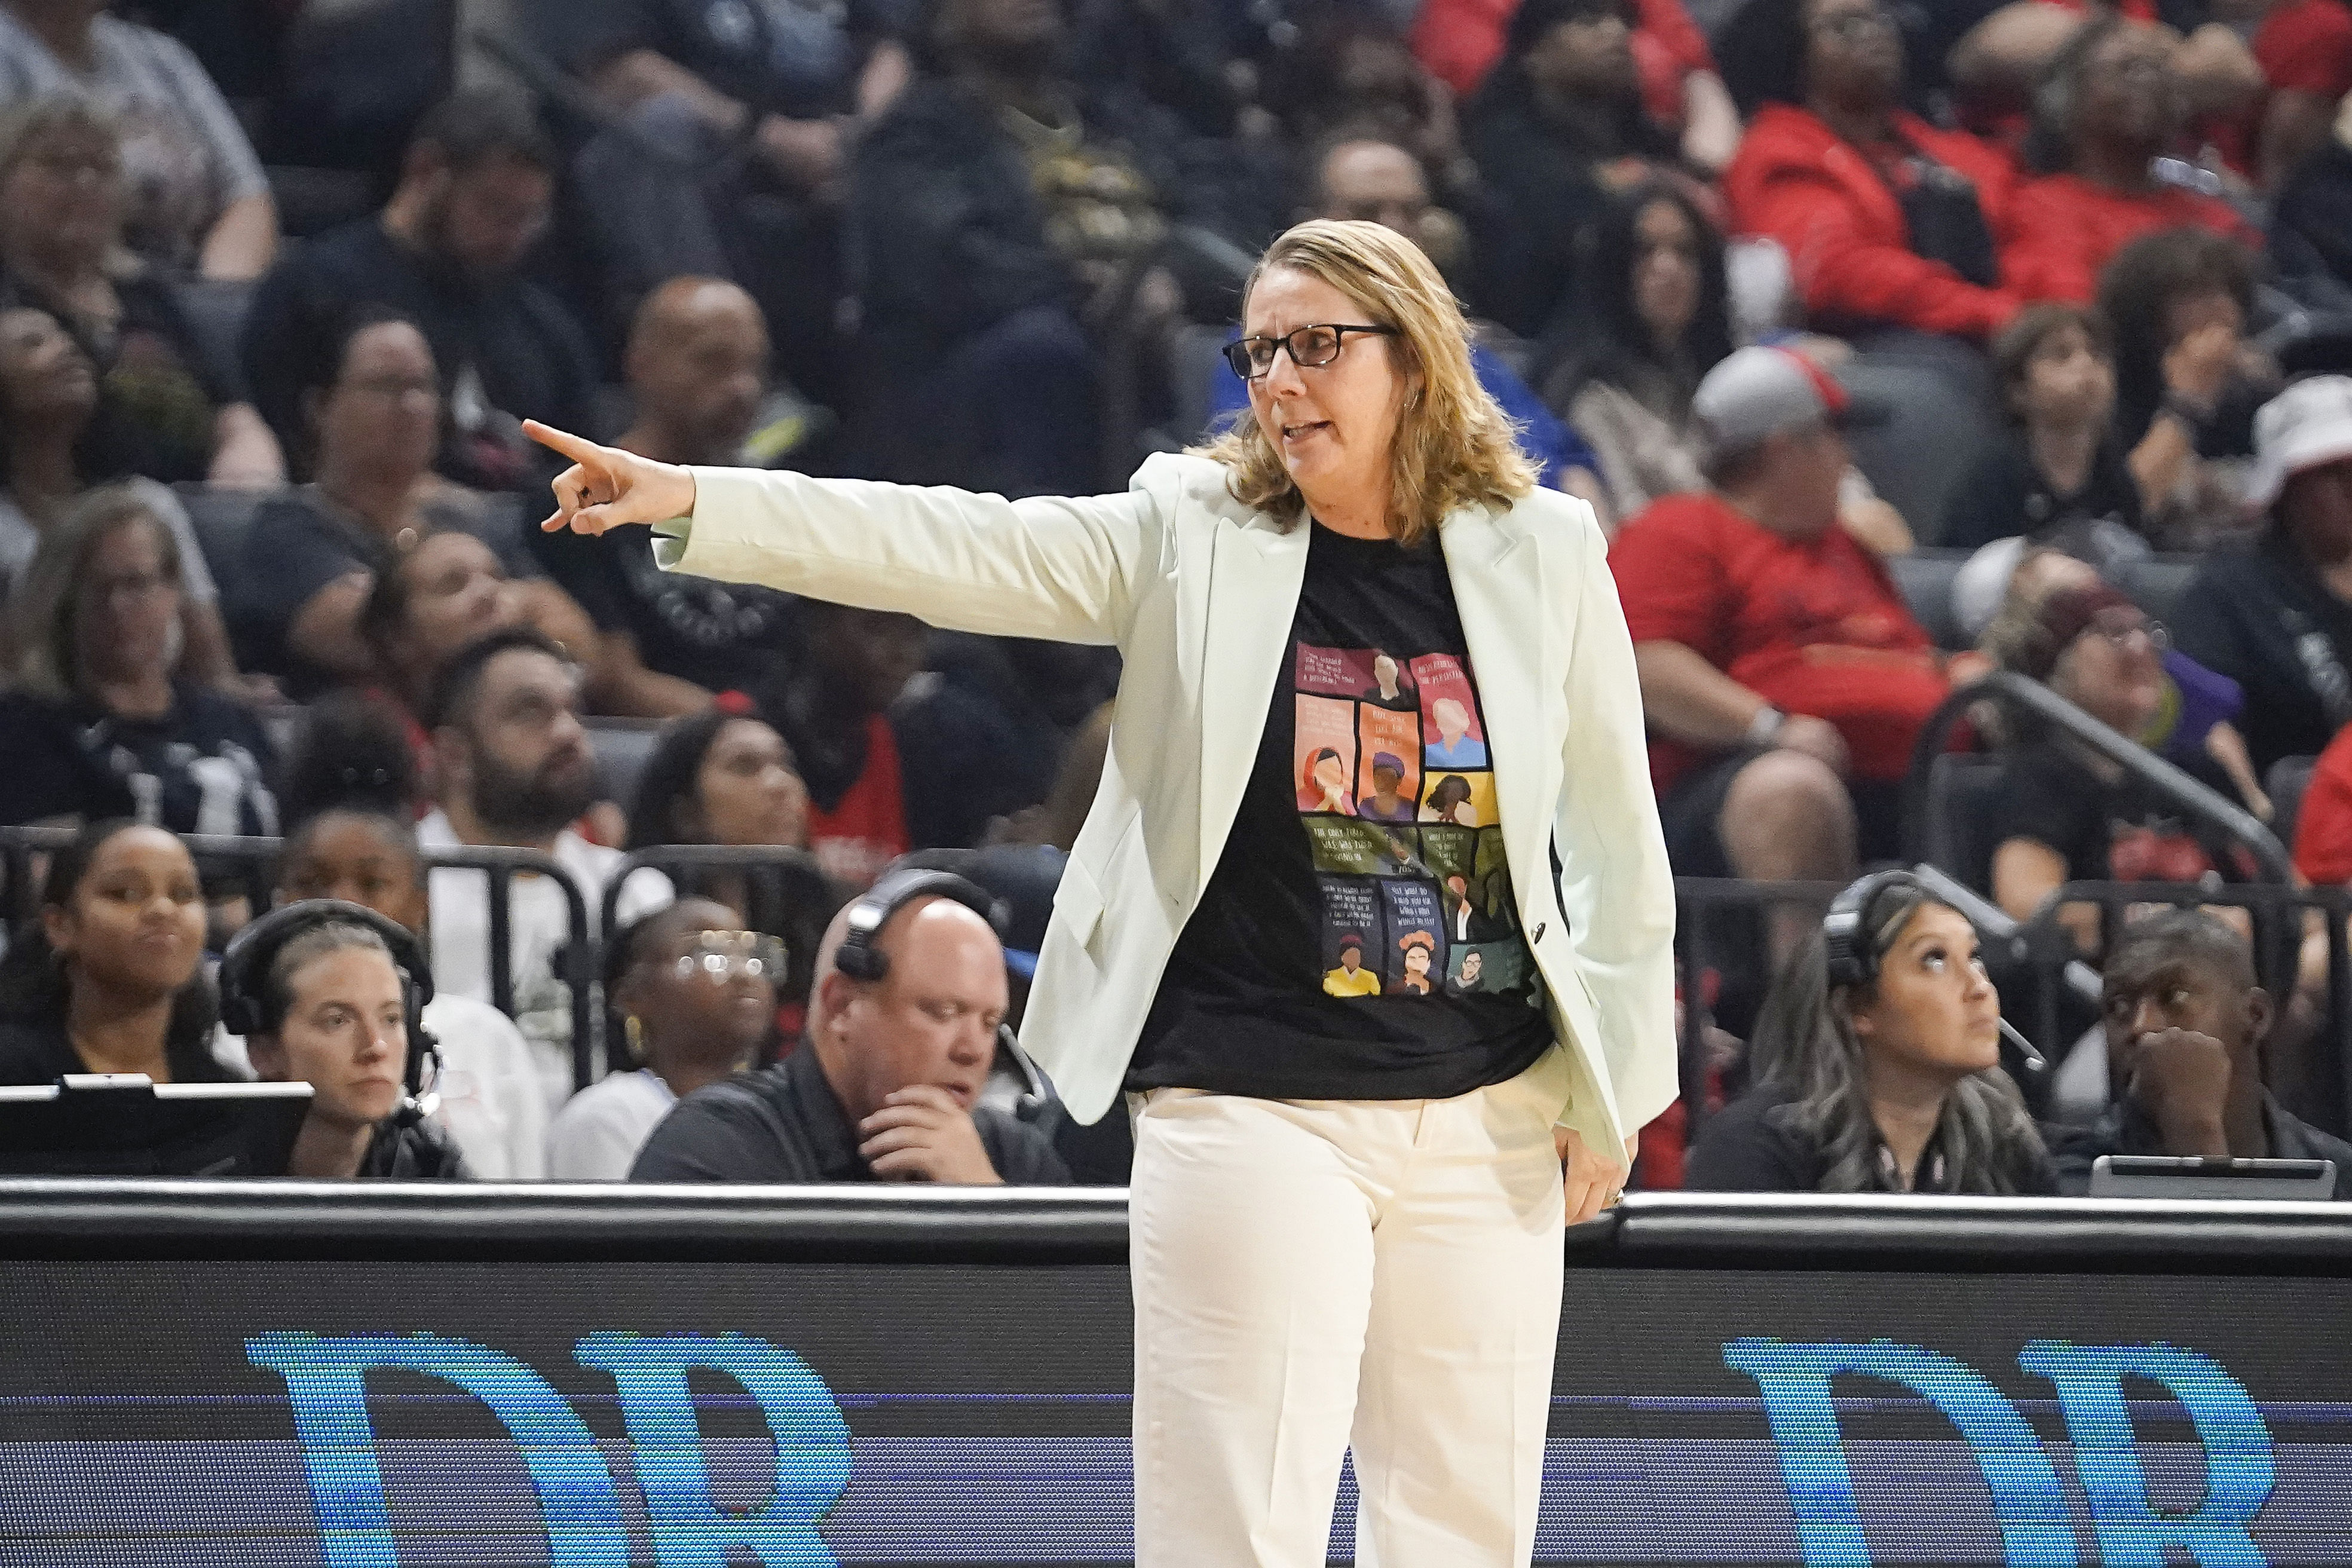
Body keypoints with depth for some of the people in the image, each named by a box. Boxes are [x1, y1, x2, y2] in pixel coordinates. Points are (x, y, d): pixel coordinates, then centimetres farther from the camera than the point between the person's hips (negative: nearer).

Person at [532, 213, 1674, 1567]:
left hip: (1487, 1125, 2)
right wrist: (688, 502, -22)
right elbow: (955, 550, -9)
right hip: (1250, 1111, -2)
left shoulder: (1542, 556, 3)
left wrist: (1611, 1090, 7)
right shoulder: (1191, 536, 1)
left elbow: (1617, 840, 9)